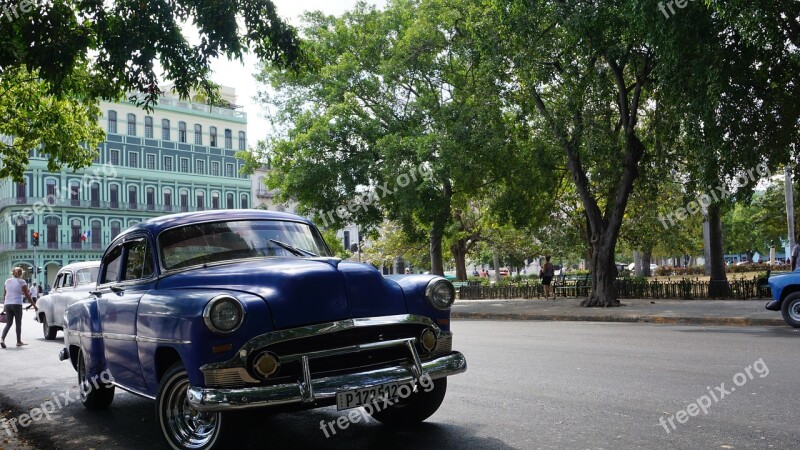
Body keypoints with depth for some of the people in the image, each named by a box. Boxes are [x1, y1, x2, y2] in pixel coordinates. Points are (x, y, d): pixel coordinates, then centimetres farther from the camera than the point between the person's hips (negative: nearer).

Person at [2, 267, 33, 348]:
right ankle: (19, 341, 13)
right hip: (17, 304, -4)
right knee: (18, 323, 7)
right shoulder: (21, 282, -5)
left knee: (9, 323, 8)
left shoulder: (7, 281, 10)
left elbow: (4, 295, 12)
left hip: (7, 304, 5)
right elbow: (27, 295, -5)